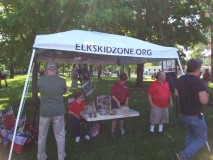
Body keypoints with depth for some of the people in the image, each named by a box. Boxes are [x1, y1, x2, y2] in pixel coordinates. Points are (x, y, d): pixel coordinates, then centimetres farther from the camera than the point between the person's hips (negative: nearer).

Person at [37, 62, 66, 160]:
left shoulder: (40, 80, -9)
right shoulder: (62, 81, -10)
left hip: (45, 111, 1)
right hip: (58, 111, 0)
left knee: (42, 135, 18)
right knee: (60, 135, 13)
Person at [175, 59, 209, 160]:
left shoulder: (180, 79, 3)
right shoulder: (197, 81, -21)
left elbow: (177, 93, 17)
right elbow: (204, 101, -23)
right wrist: (206, 95, -3)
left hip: (183, 113, 7)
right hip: (195, 115, -7)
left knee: (190, 134, 26)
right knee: (201, 138, 9)